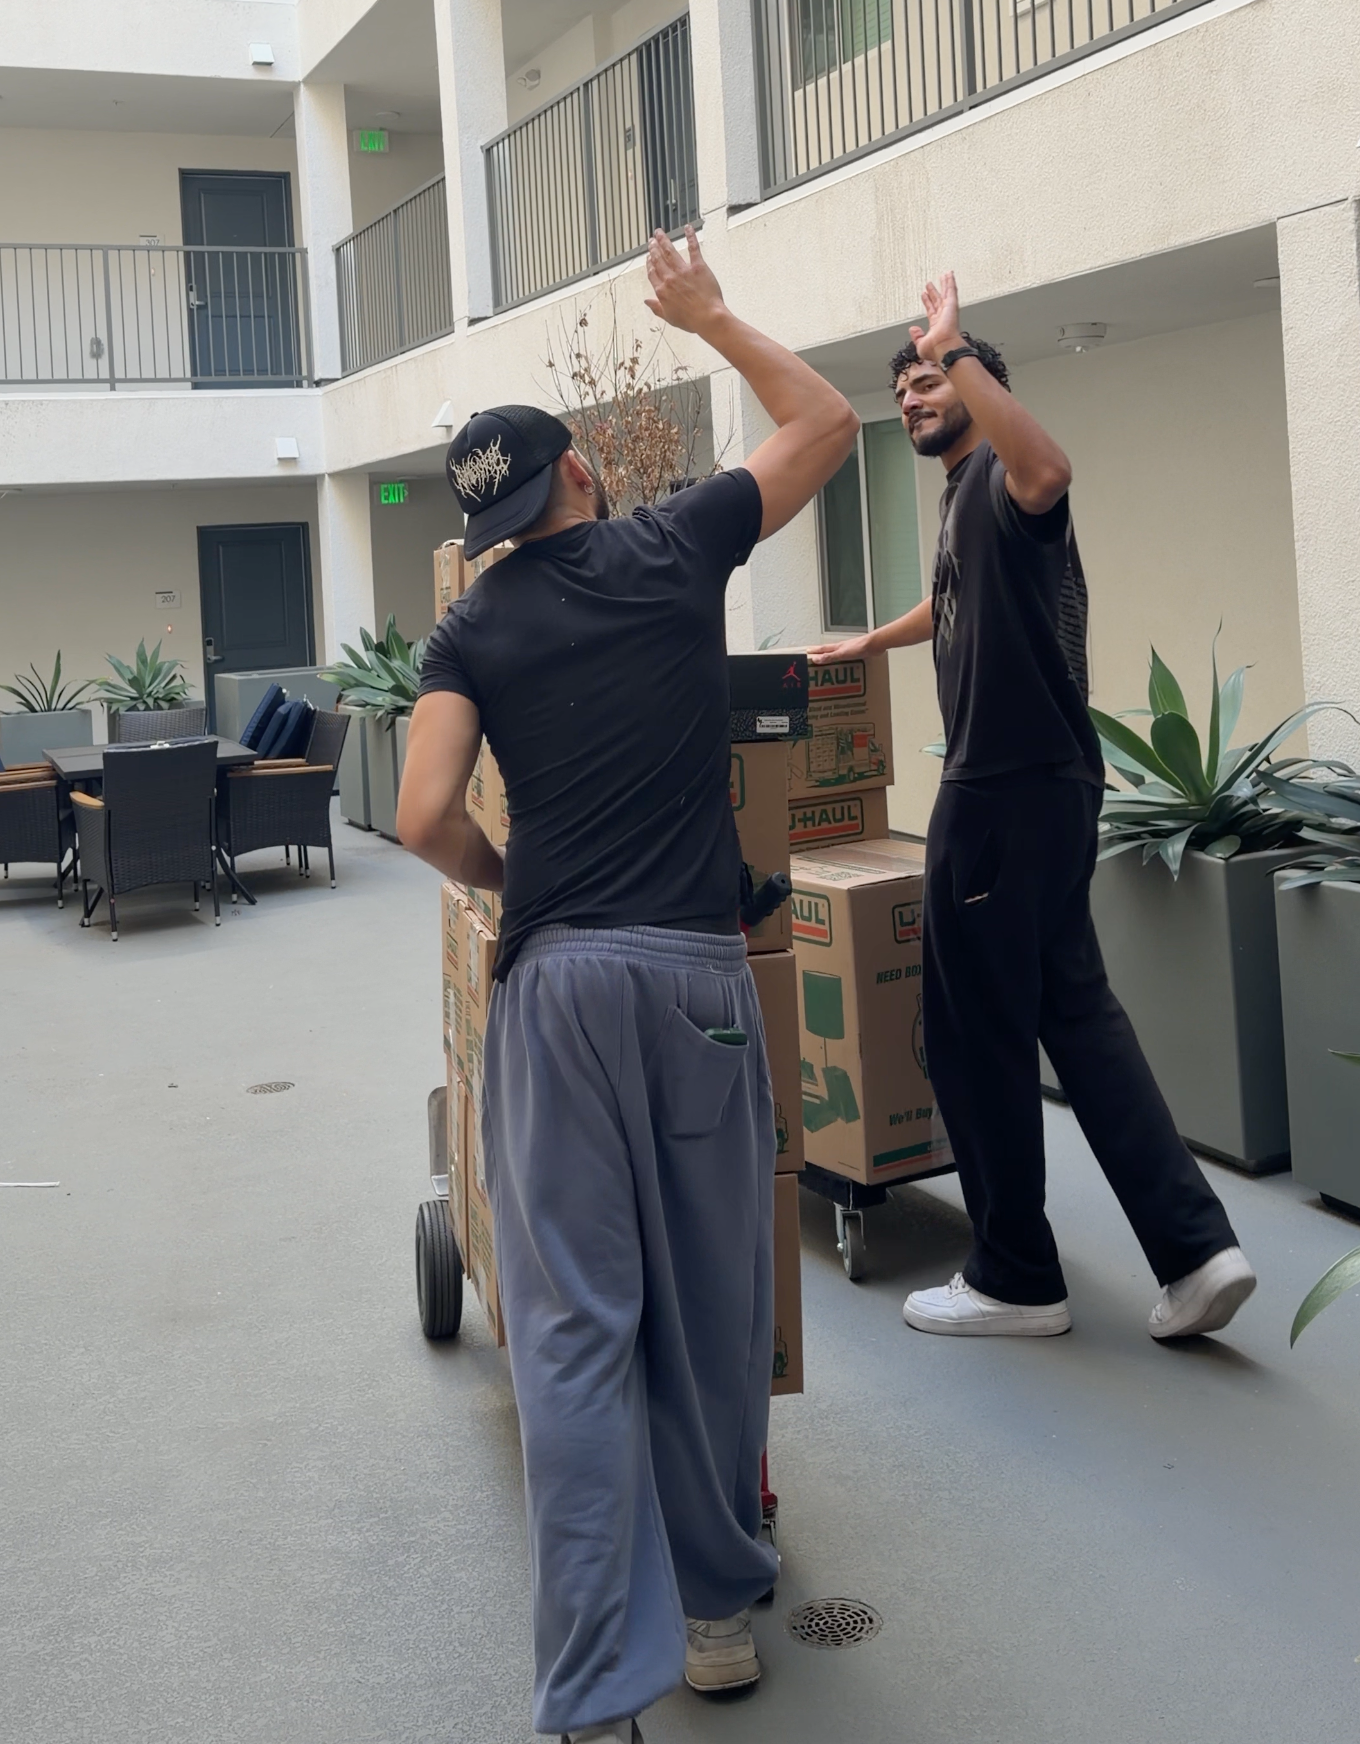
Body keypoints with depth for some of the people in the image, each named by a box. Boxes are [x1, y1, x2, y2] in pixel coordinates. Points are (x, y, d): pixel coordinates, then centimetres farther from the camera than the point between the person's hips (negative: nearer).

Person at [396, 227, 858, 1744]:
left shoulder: (473, 631, 7)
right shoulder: (673, 549, 7)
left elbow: (425, 820, -4)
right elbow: (825, 422, 19)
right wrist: (706, 314, 28)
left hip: (554, 979, 0)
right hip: (697, 967, 0)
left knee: (575, 1323, 0)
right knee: (713, 1303, 12)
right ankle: (717, 1611, 26)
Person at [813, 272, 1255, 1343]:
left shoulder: (997, 474, -11)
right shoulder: (966, 492, 21)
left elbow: (1048, 470, -38)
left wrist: (953, 352, -32)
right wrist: (869, 643, 54)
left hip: (1012, 790, -11)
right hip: (1036, 783, 11)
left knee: (979, 1031, -1)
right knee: (1074, 1005, 12)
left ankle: (1016, 1282, 13)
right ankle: (1194, 1245, 8)